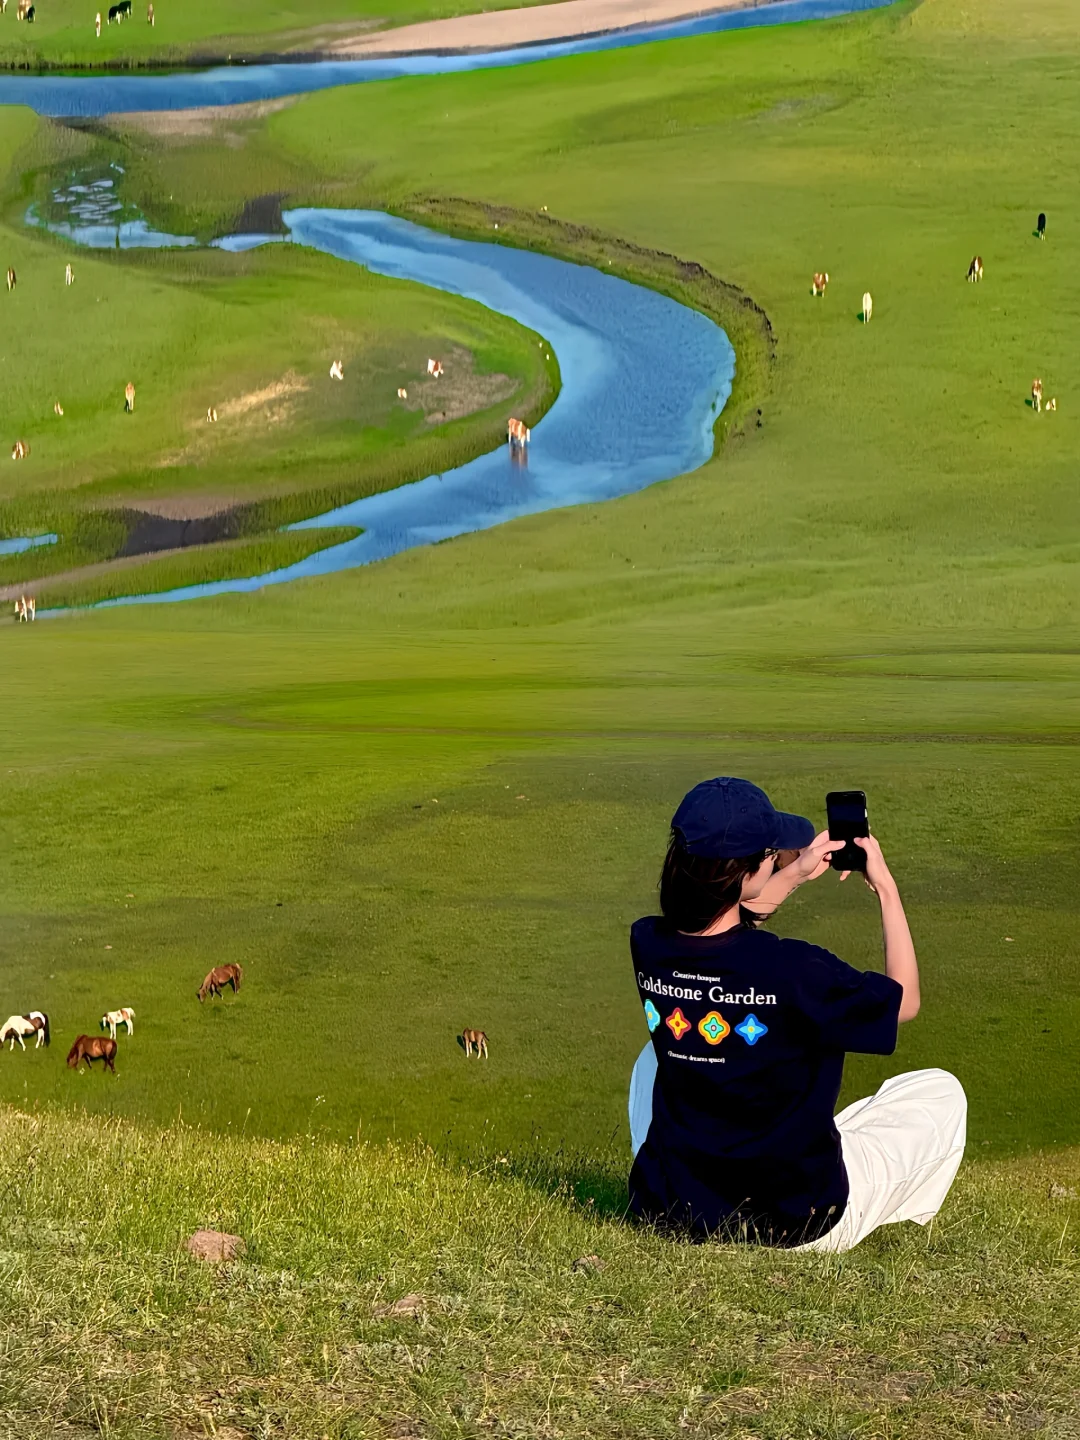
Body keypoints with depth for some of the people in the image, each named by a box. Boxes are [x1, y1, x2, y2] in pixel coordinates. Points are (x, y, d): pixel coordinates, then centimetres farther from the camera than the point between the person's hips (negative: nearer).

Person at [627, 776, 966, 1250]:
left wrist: (796, 875, 21)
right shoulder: (793, 969, -25)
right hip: (795, 1221, -5)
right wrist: (885, 887, 2)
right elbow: (905, 1001, -6)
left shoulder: (647, 945, -9)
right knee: (941, 1091, 16)